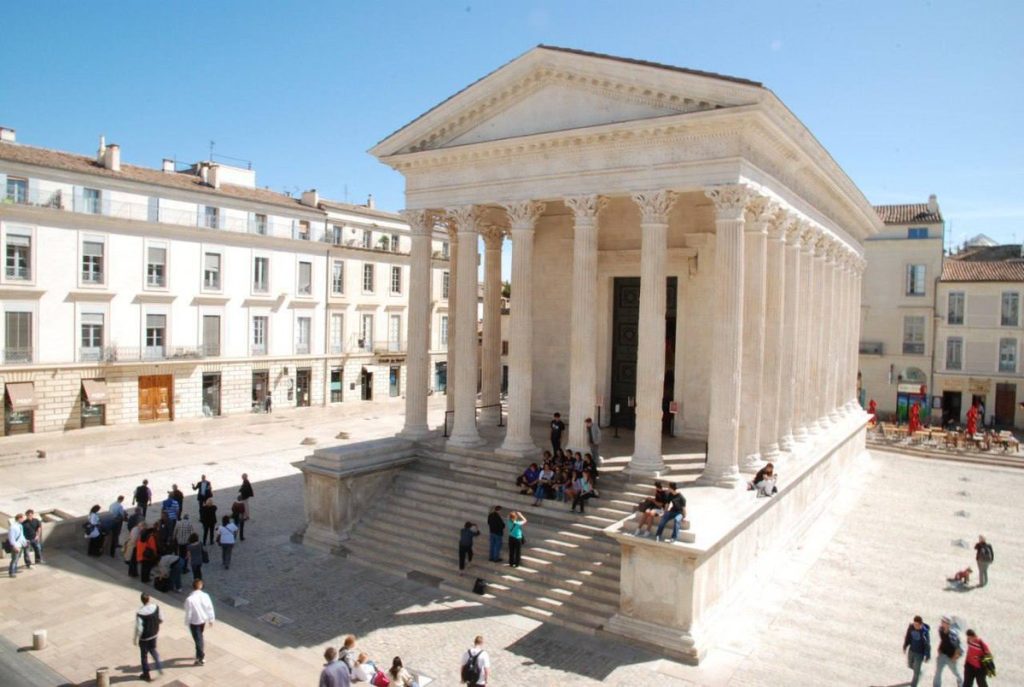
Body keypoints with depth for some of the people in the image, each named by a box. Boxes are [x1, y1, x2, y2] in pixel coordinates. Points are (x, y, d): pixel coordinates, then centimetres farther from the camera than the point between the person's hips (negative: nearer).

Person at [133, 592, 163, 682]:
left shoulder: (140, 613, -29)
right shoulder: (156, 607, -15)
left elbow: (139, 628, -24)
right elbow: (161, 620, -3)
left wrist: (135, 639, -8)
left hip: (144, 637, -4)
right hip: (154, 634, 4)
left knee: (144, 655, 16)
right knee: (153, 649, 29)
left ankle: (146, 675, 31)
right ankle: (159, 667, 20)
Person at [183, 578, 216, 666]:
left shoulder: (189, 599, -26)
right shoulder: (205, 596, -14)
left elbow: (188, 613, -18)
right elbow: (210, 608, -4)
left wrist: (187, 623, 0)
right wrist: (211, 619, 10)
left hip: (194, 622, -4)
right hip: (203, 620, 4)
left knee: (198, 639, 10)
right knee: (200, 637, 27)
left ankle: (201, 659, 22)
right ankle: (202, 652, 42)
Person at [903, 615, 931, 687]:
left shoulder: (925, 631, -27)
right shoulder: (911, 626, -15)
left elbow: (927, 644, -16)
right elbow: (907, 637, 2)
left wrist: (927, 656, -10)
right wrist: (905, 646, 10)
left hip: (920, 653, -5)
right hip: (911, 650, 5)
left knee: (916, 671, 6)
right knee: (910, 665, 25)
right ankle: (919, 671, 56)